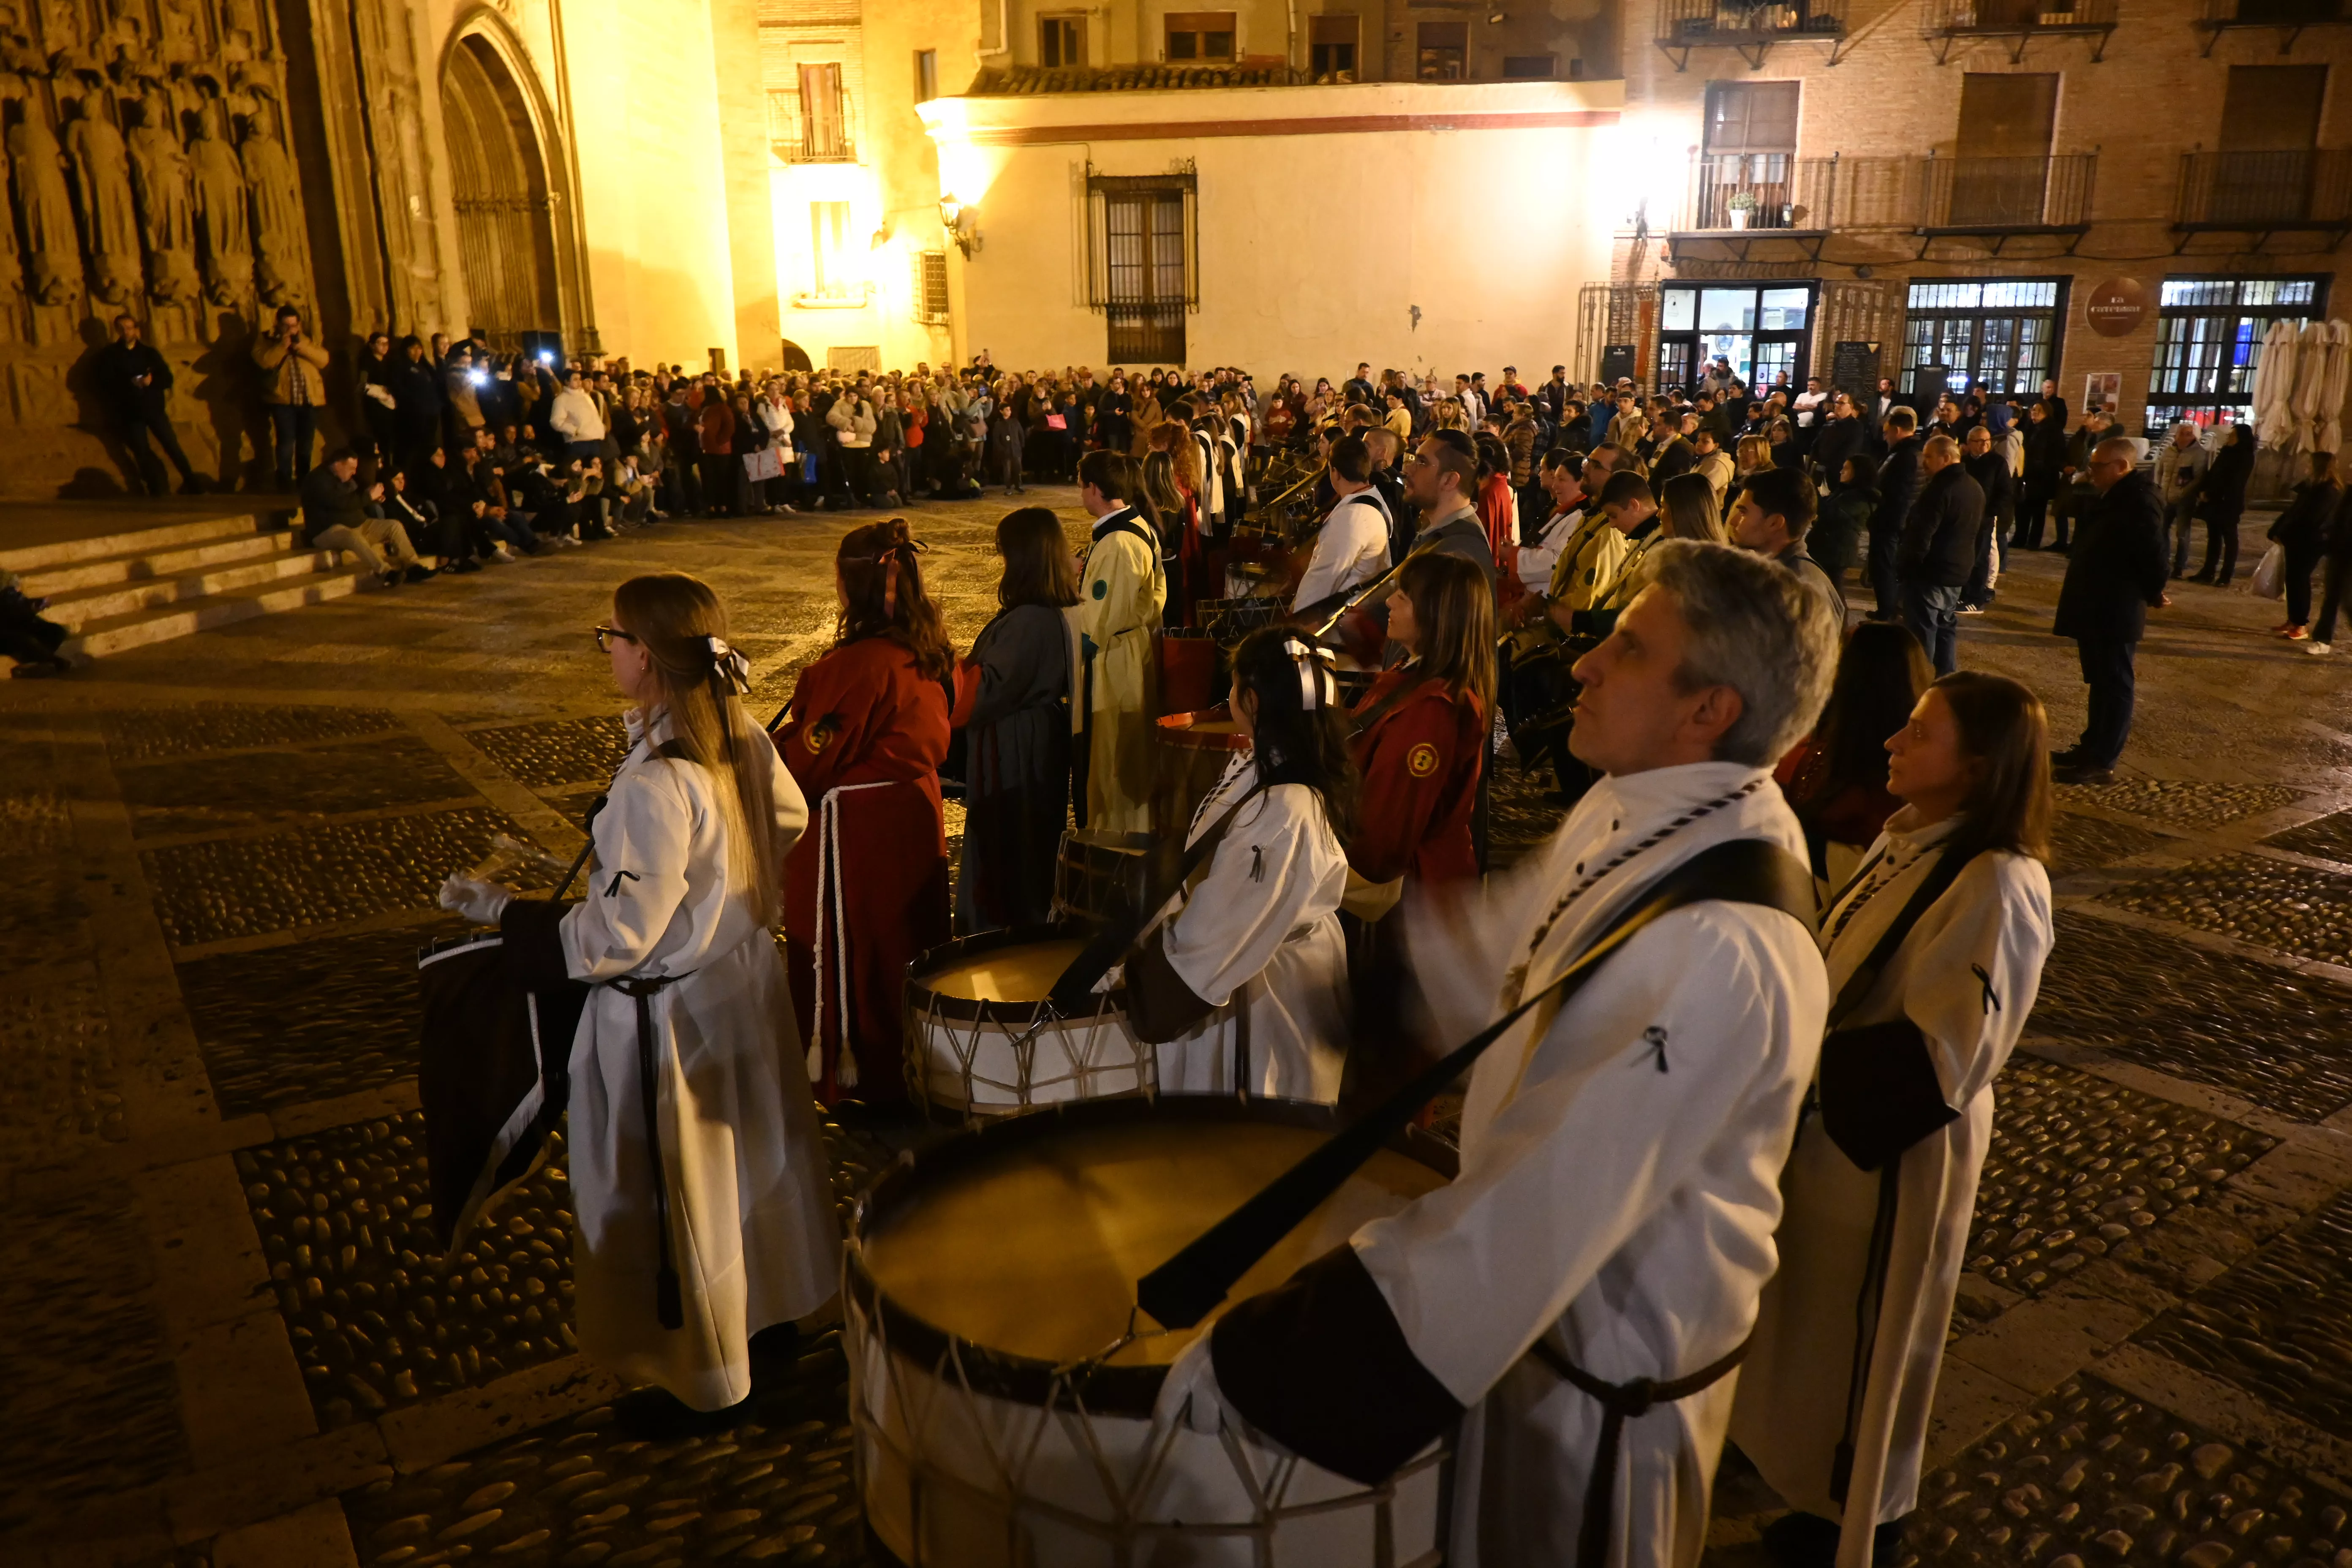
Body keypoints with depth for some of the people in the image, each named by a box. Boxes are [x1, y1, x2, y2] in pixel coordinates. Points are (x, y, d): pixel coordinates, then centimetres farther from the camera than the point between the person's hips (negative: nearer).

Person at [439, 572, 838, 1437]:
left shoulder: (655, 783, -31)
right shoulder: (742, 738, -6)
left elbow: (619, 937, -26)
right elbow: (788, 820, 13)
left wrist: (500, 907, -15)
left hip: (671, 1016, -8)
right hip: (746, 982, 8)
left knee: (675, 1200, 12)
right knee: (755, 1161, 25)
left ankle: (705, 1384, 31)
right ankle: (771, 1309, 47)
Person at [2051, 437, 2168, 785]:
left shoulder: (2139, 499, -18)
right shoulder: (2115, 498, 14)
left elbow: (2151, 551, -21)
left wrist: (2152, 592, -11)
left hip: (2115, 612, -10)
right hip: (2097, 608, 10)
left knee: (2112, 684, -3)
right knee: (2102, 681, 18)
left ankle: (2102, 762, 2)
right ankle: (2093, 746, 28)